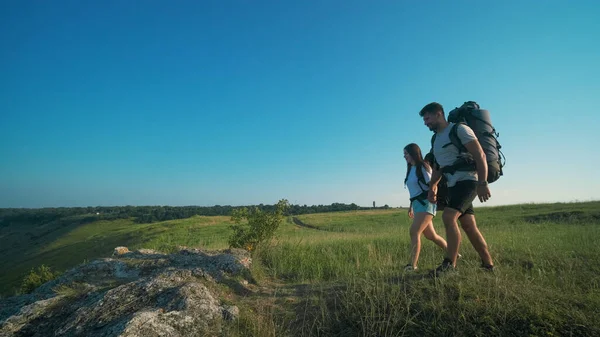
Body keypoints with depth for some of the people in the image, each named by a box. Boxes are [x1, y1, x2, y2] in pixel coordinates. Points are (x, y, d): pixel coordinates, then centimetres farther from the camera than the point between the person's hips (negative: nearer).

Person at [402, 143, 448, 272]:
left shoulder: (423, 167, -7)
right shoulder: (411, 169, 17)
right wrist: (411, 206, 20)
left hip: (425, 203, -9)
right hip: (417, 204, 9)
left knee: (414, 231, -20)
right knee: (431, 235, 15)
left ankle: (412, 264, -19)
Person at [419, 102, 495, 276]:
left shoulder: (459, 129, -8)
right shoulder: (436, 139, 16)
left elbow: (480, 156, -15)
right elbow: (437, 167, 23)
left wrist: (482, 183, -22)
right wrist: (432, 187, 13)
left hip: (466, 181, -8)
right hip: (453, 185, 8)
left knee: (448, 217, -23)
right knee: (469, 227, 9)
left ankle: (450, 265, -16)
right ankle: (489, 265, 21)